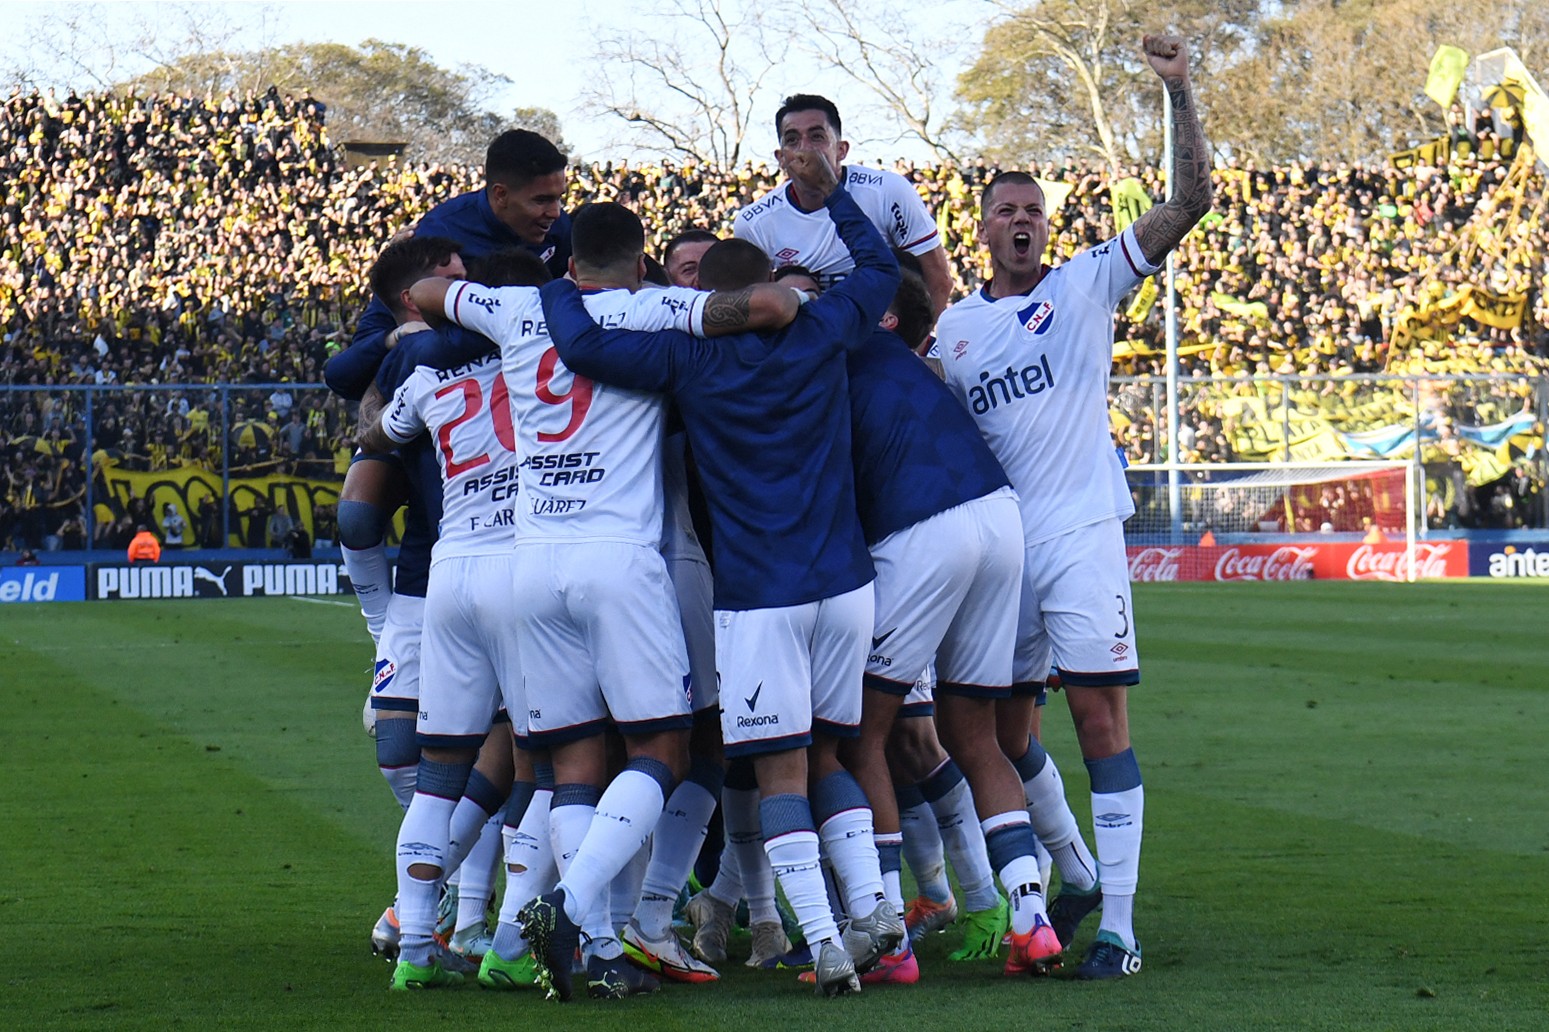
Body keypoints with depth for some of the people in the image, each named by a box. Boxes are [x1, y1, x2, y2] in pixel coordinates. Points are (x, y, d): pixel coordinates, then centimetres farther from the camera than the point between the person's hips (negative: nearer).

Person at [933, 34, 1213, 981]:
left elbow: (1192, 199, -2)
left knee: (1101, 719, -9)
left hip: (1082, 532, -5)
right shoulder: (956, 329, 15)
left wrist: (1180, 91, -9)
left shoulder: (1088, 284, 5)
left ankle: (1119, 925, -10)